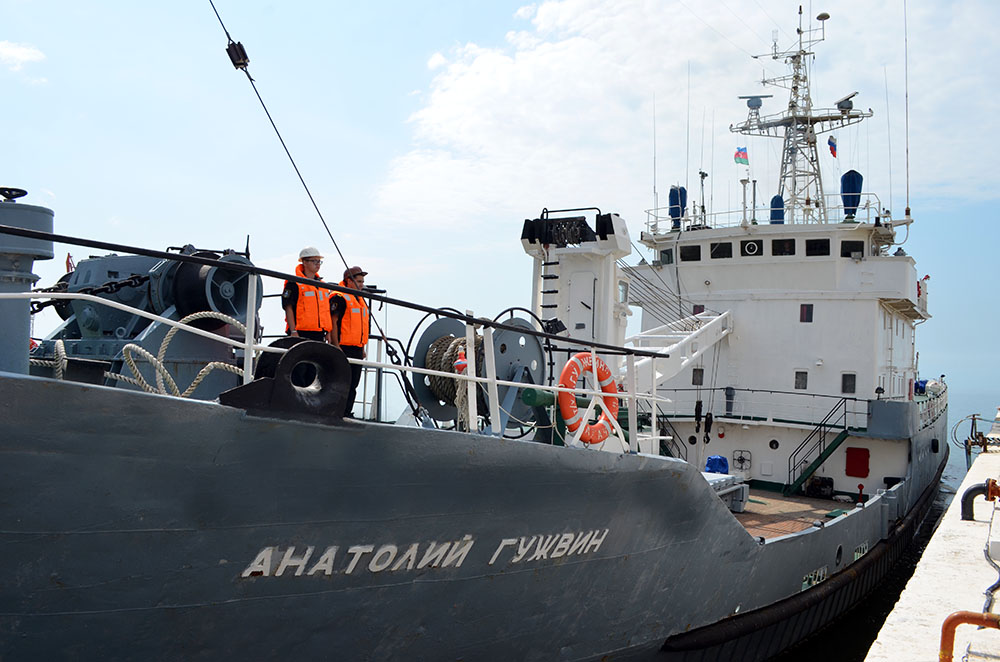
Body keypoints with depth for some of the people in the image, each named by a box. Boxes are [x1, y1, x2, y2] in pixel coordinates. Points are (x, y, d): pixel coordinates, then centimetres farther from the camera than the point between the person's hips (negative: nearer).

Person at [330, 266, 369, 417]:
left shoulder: (361, 300, 19)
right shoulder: (340, 298, -8)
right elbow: (333, 322, -13)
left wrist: (363, 348, 20)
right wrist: (336, 346, -18)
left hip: (357, 349, 8)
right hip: (343, 348, -8)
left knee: (353, 384, 9)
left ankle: (347, 413, 16)